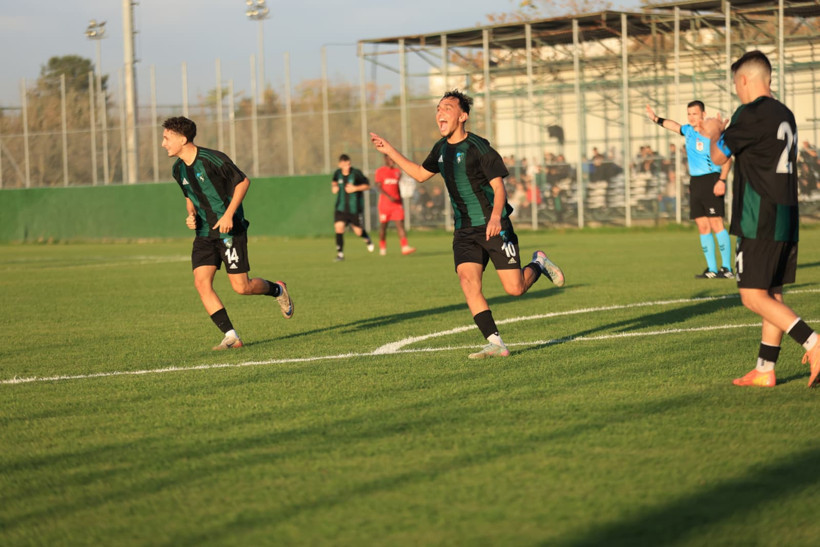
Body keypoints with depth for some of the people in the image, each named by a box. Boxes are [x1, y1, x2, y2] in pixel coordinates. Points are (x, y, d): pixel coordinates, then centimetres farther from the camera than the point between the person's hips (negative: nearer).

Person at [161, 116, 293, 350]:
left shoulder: (213, 159, -17)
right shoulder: (178, 169, 5)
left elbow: (243, 181, -10)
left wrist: (229, 214, -17)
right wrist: (191, 214, 1)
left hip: (230, 229, -6)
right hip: (204, 232, 6)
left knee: (241, 287, -7)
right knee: (201, 281, -12)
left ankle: (277, 290, 27)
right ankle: (231, 337, -7)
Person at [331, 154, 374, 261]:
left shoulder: (356, 173, -13)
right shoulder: (338, 173, 0)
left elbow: (367, 185, -6)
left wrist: (355, 188, -19)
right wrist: (334, 186, 2)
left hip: (354, 208, -3)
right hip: (341, 207, 3)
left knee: (358, 231, 5)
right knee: (339, 226, -15)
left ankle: (367, 239, 43)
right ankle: (340, 253, -6)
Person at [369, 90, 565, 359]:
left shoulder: (478, 147, -12)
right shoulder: (441, 148, 10)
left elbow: (499, 186, -14)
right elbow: (421, 174, 27)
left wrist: (496, 217, -31)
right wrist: (390, 151, 23)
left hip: (494, 227, -5)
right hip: (464, 231, 6)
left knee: (515, 288, -6)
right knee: (468, 281, -16)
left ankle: (539, 264, 28)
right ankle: (496, 344, -15)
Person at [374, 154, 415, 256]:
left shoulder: (398, 171, 12)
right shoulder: (380, 171, -1)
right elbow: (379, 187, -9)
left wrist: (401, 200, 14)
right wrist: (389, 197, -20)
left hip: (397, 202, 3)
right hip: (385, 203, -3)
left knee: (400, 224, -9)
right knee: (383, 225, 6)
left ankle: (404, 247, -18)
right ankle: (382, 248, 21)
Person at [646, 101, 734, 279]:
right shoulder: (688, 131, 14)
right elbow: (674, 125, 37)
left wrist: (722, 180, -22)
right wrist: (657, 119, 40)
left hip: (711, 180, -8)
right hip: (695, 182, 8)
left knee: (716, 224, -11)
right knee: (702, 227, 6)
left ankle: (727, 268, -10)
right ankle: (712, 269, 9)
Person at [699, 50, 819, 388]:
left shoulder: (751, 114, -11)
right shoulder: (785, 115, 15)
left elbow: (719, 157, -3)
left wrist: (714, 134, 18)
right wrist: (722, 134, 38)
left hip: (760, 221, -9)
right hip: (788, 220, 9)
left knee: (753, 296, -8)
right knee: (772, 295, 11)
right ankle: (765, 371, 13)